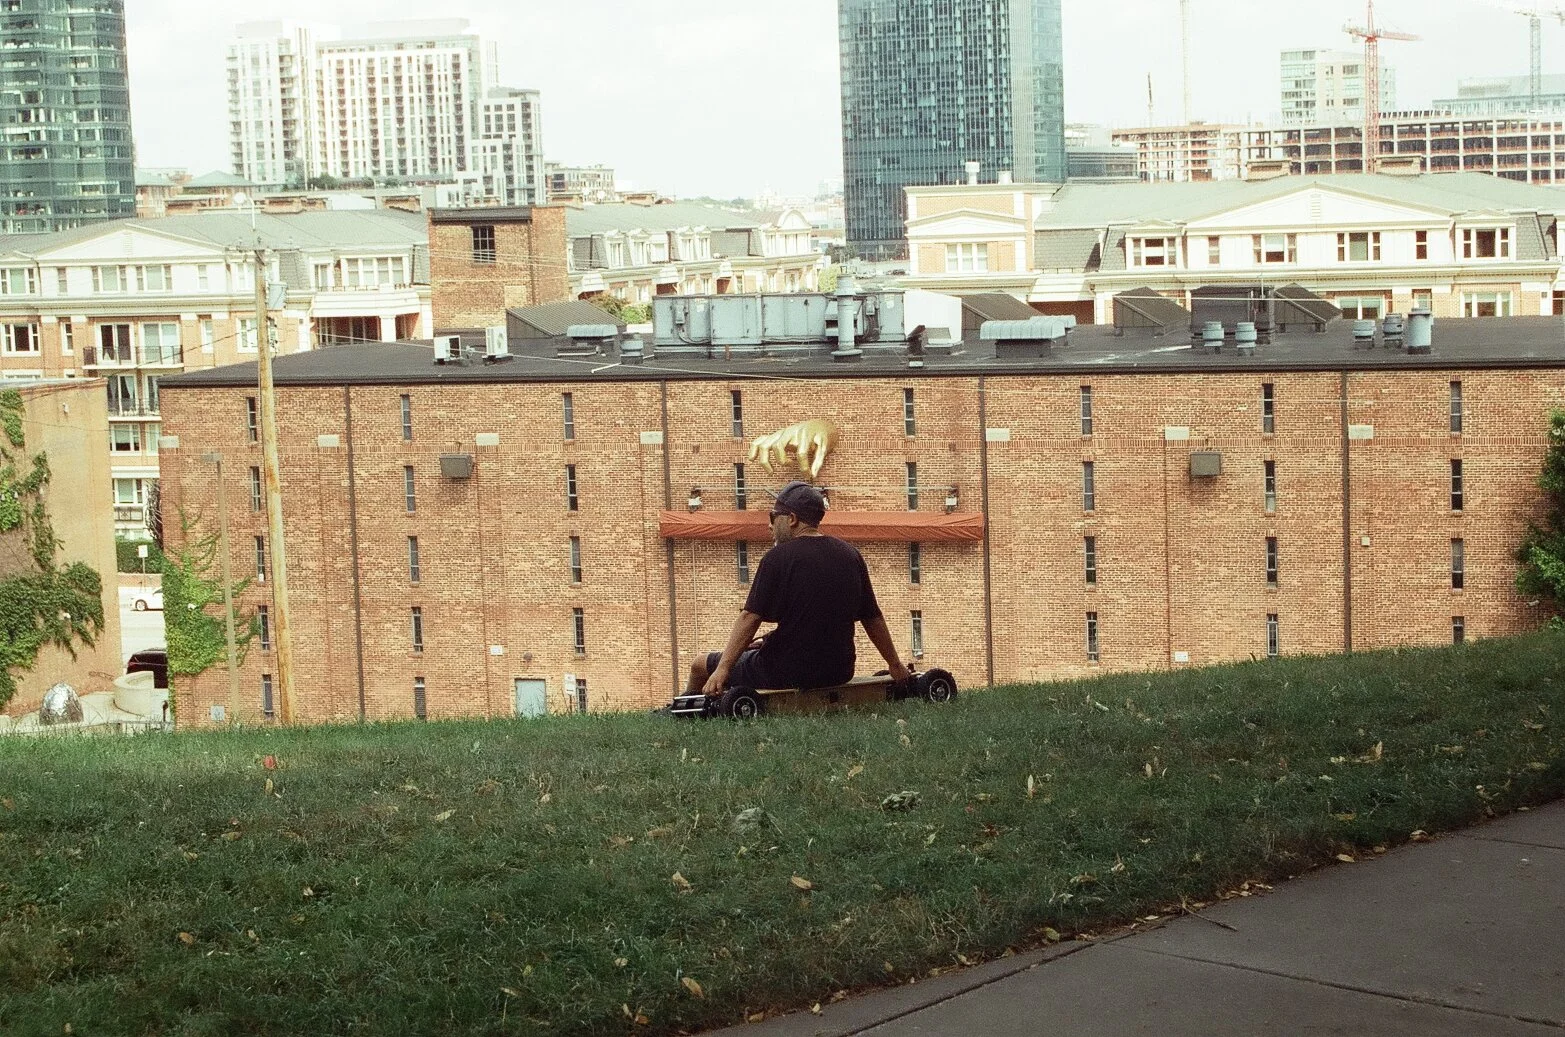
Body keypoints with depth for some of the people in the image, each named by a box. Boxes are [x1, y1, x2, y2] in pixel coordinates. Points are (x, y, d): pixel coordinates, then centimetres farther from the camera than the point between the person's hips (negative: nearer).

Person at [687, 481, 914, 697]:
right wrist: (895, 665, 19)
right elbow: (873, 618, 9)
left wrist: (722, 670, -18)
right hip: (839, 672, 7)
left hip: (786, 675, -6)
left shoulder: (778, 558, -12)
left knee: (701, 666, 8)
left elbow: (750, 618, -17)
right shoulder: (850, 555, 4)